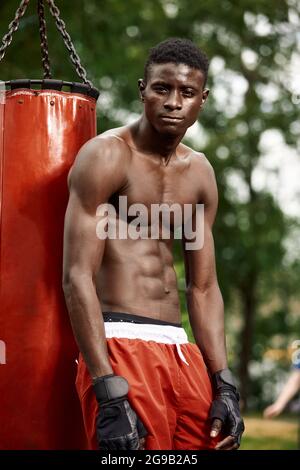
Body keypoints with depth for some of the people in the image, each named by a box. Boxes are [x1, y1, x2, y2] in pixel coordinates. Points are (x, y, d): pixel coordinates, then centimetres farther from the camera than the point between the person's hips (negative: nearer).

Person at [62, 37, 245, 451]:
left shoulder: (199, 173, 13)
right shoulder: (106, 156, -7)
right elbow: (77, 278, -14)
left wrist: (224, 385, 7)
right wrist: (110, 395, -21)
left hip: (181, 350, 7)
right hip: (119, 346, -6)